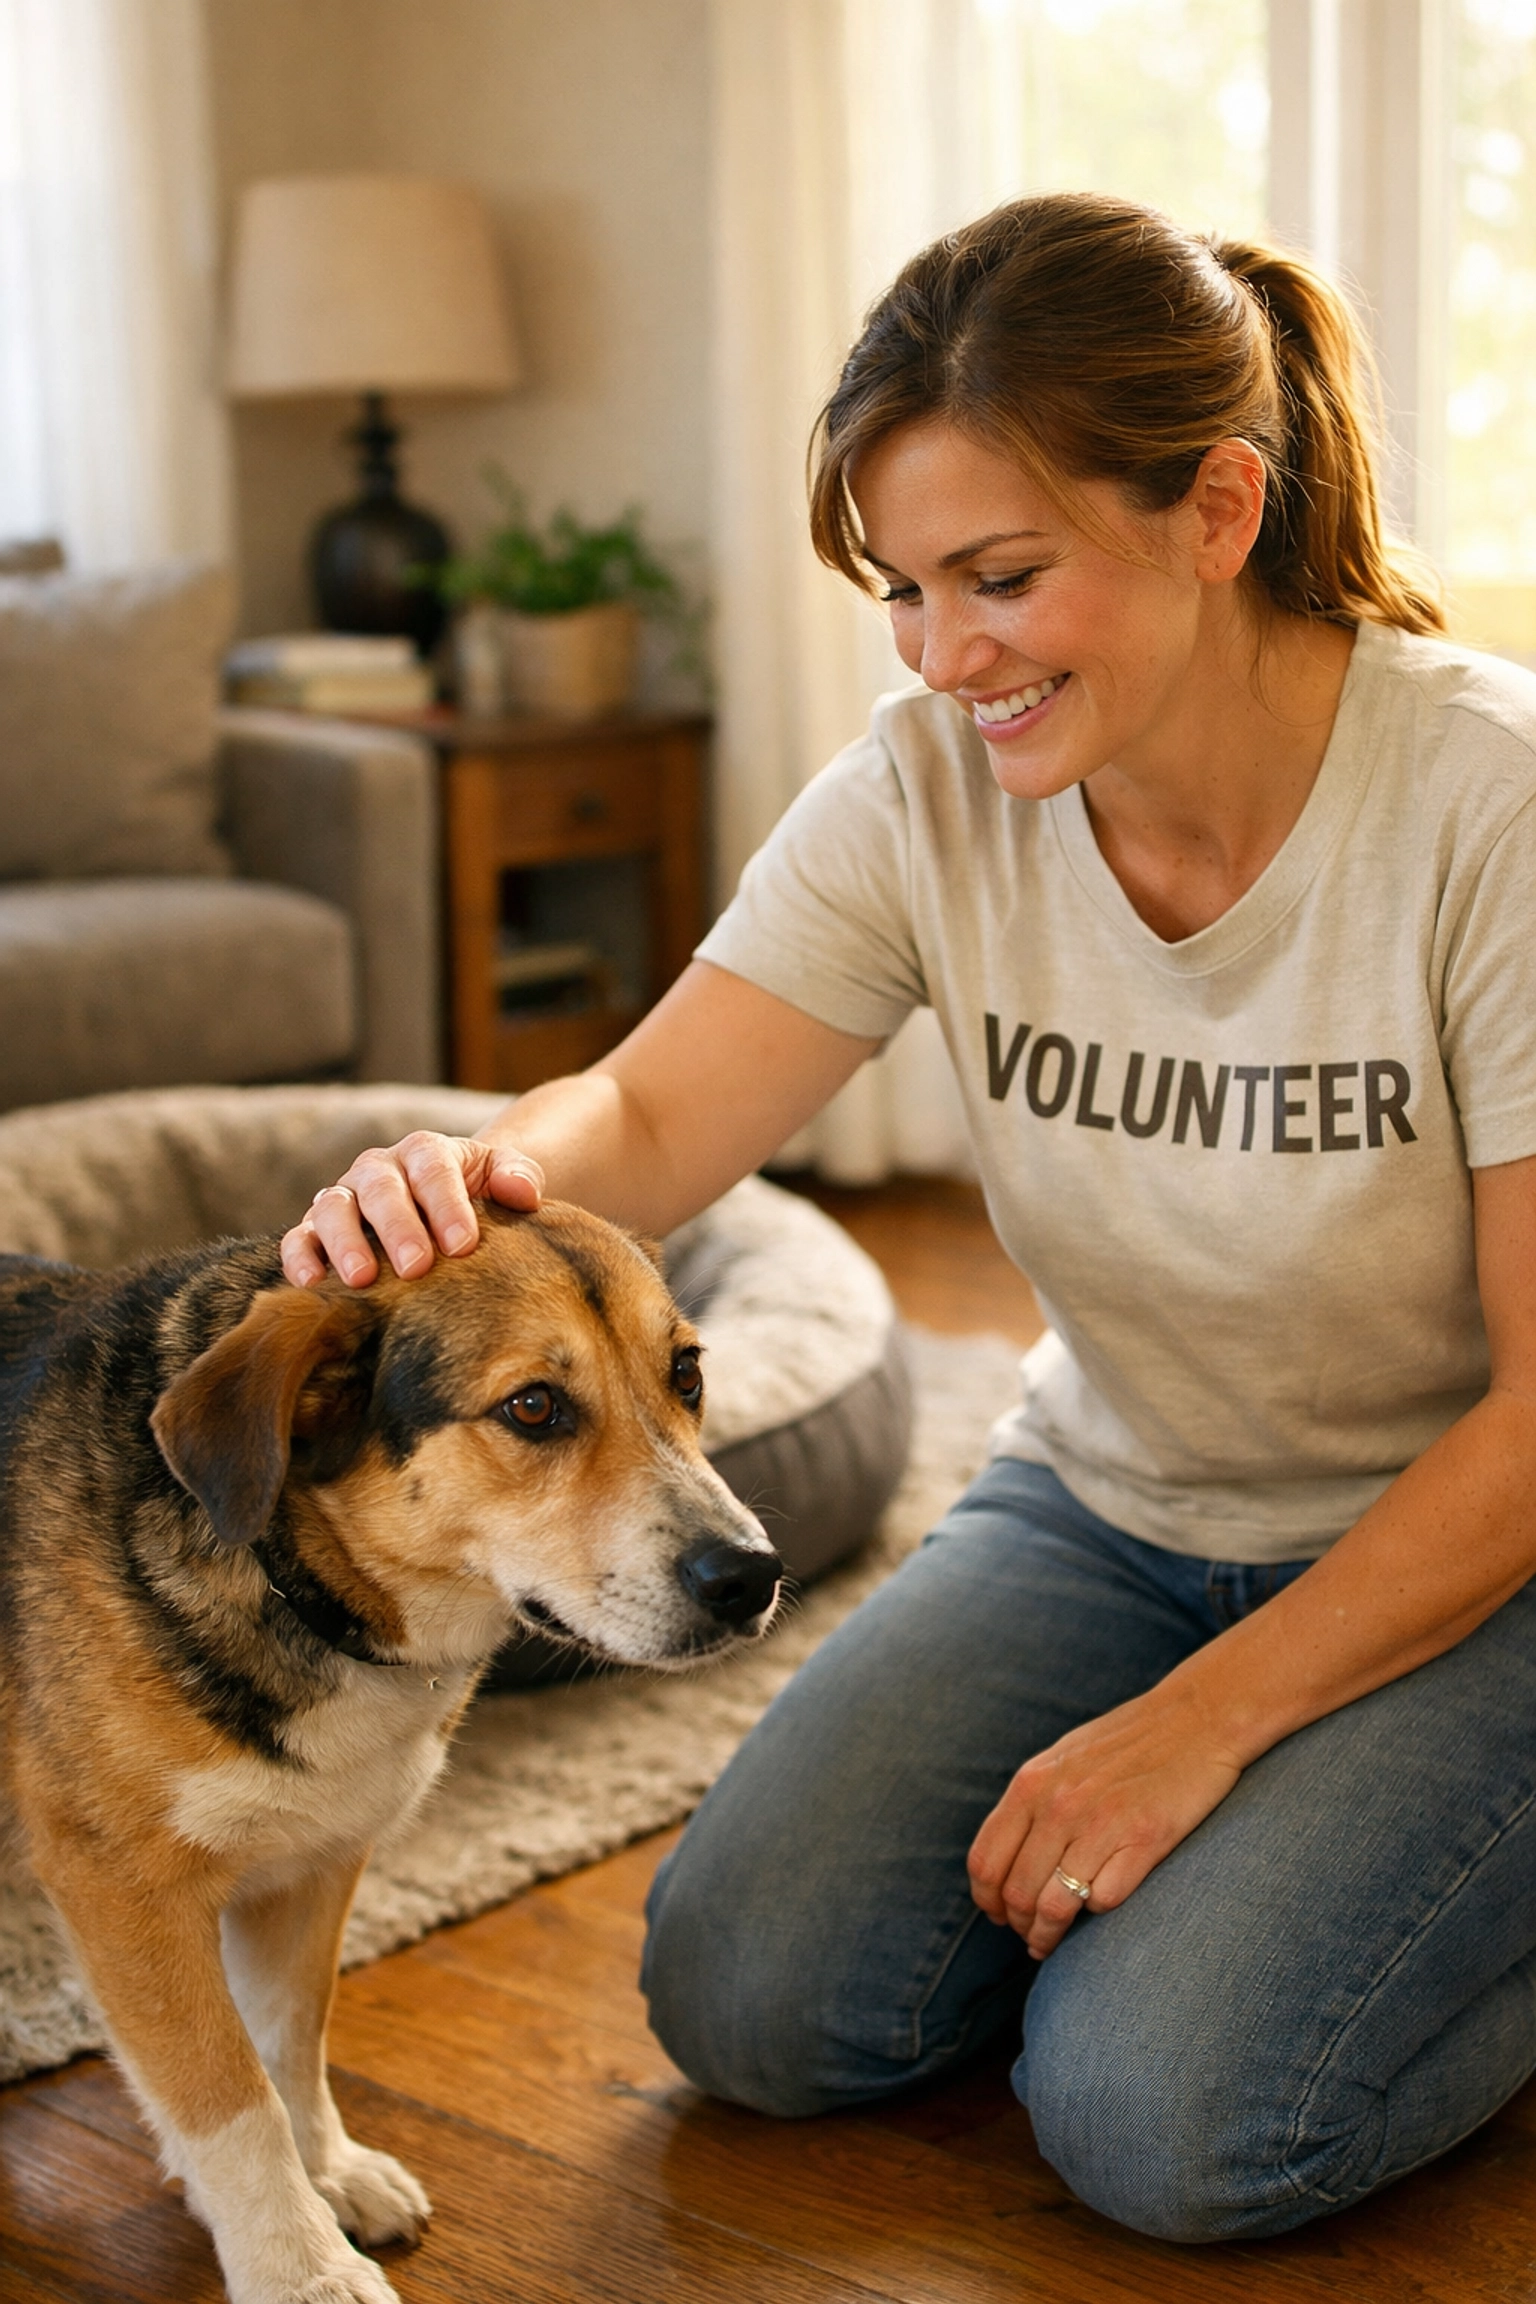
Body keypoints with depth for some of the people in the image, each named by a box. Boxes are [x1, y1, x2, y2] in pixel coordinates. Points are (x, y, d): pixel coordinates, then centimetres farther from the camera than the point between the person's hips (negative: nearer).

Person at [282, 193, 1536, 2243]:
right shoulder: (928, 791, -11)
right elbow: (653, 1116, -15)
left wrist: (1203, 1719, -21)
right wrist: (483, 1172, -40)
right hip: (1112, 1508, 5)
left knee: (1161, 2112, -22)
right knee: (750, 2003, -7)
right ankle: (1172, 1864, 18)